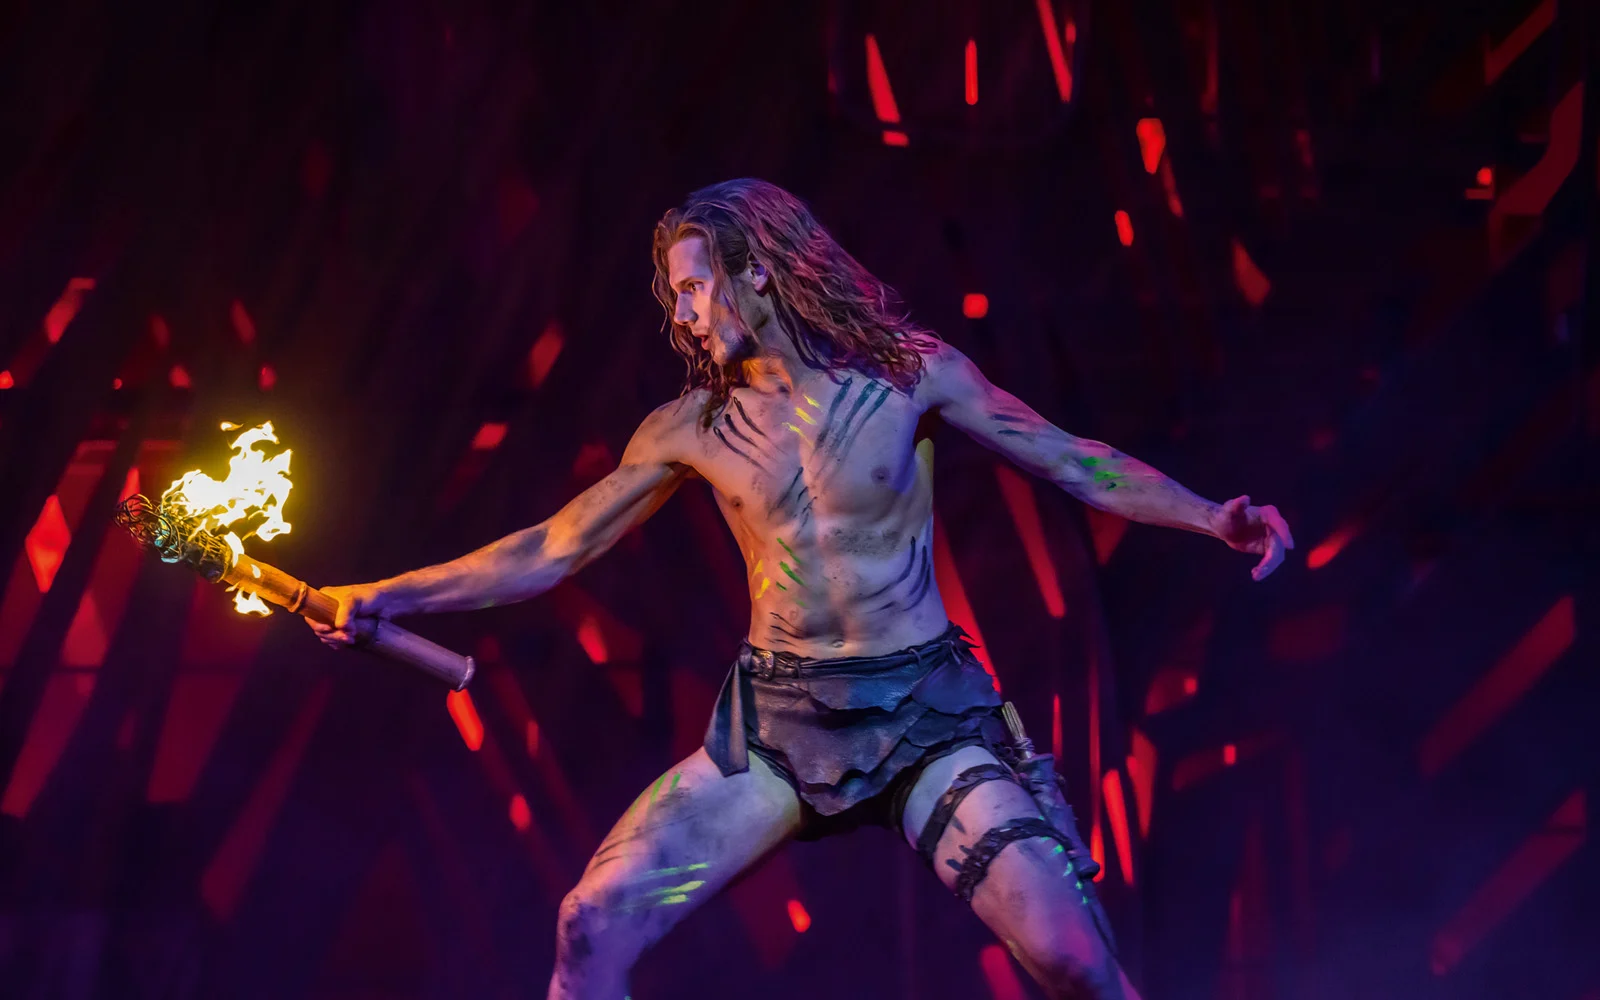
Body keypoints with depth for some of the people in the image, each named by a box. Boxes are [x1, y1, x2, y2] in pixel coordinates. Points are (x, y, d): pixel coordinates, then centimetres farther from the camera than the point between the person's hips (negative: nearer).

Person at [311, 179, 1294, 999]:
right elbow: (549, 552, 9)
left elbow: (1076, 463, 0)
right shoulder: (689, 431, 4)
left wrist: (1212, 517, -14)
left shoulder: (911, 374, -3)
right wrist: (384, 596, 4)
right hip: (774, 724, 3)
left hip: (923, 714, -3)